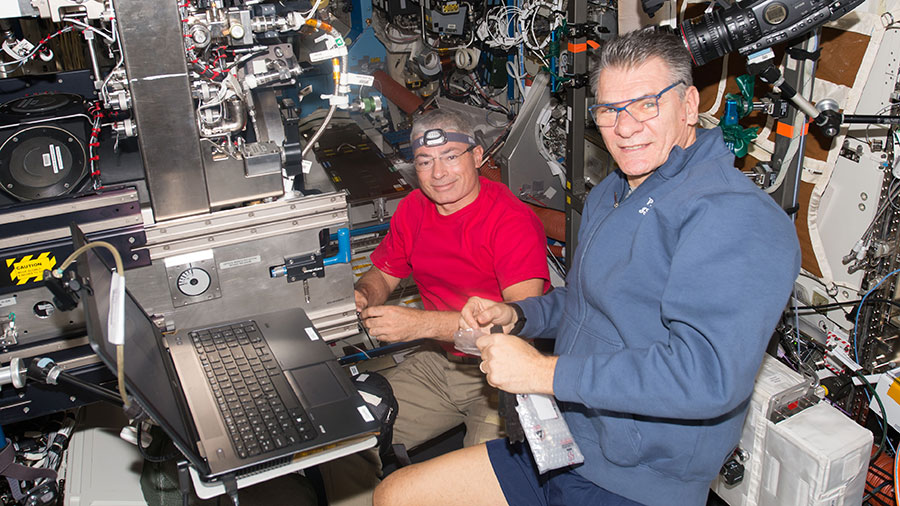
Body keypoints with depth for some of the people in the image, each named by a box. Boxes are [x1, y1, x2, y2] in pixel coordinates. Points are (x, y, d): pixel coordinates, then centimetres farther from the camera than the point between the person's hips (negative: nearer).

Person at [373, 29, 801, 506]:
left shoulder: (736, 216, -20)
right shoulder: (609, 194, 12)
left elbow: (709, 375, -31)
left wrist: (546, 372, -26)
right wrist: (516, 316, 2)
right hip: (559, 448, 8)